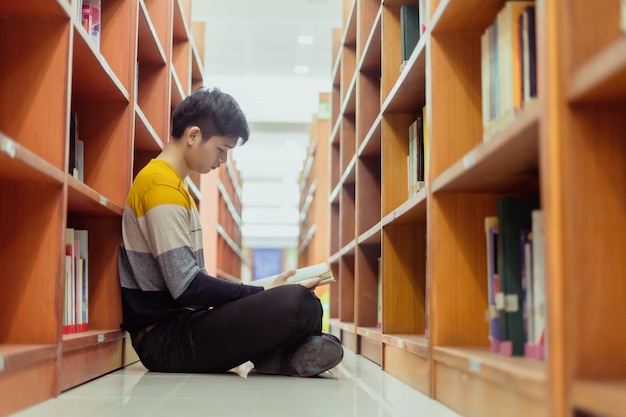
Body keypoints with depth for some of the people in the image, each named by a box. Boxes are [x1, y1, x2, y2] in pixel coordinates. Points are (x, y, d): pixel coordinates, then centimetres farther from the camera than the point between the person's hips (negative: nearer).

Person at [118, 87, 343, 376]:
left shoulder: (173, 185, 19)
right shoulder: (161, 186, -12)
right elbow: (187, 287, -20)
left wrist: (258, 294, 9)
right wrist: (262, 294, -11)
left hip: (180, 325, 10)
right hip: (166, 339, -10)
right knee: (297, 303, -28)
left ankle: (271, 355, -9)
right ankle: (279, 357, -2)